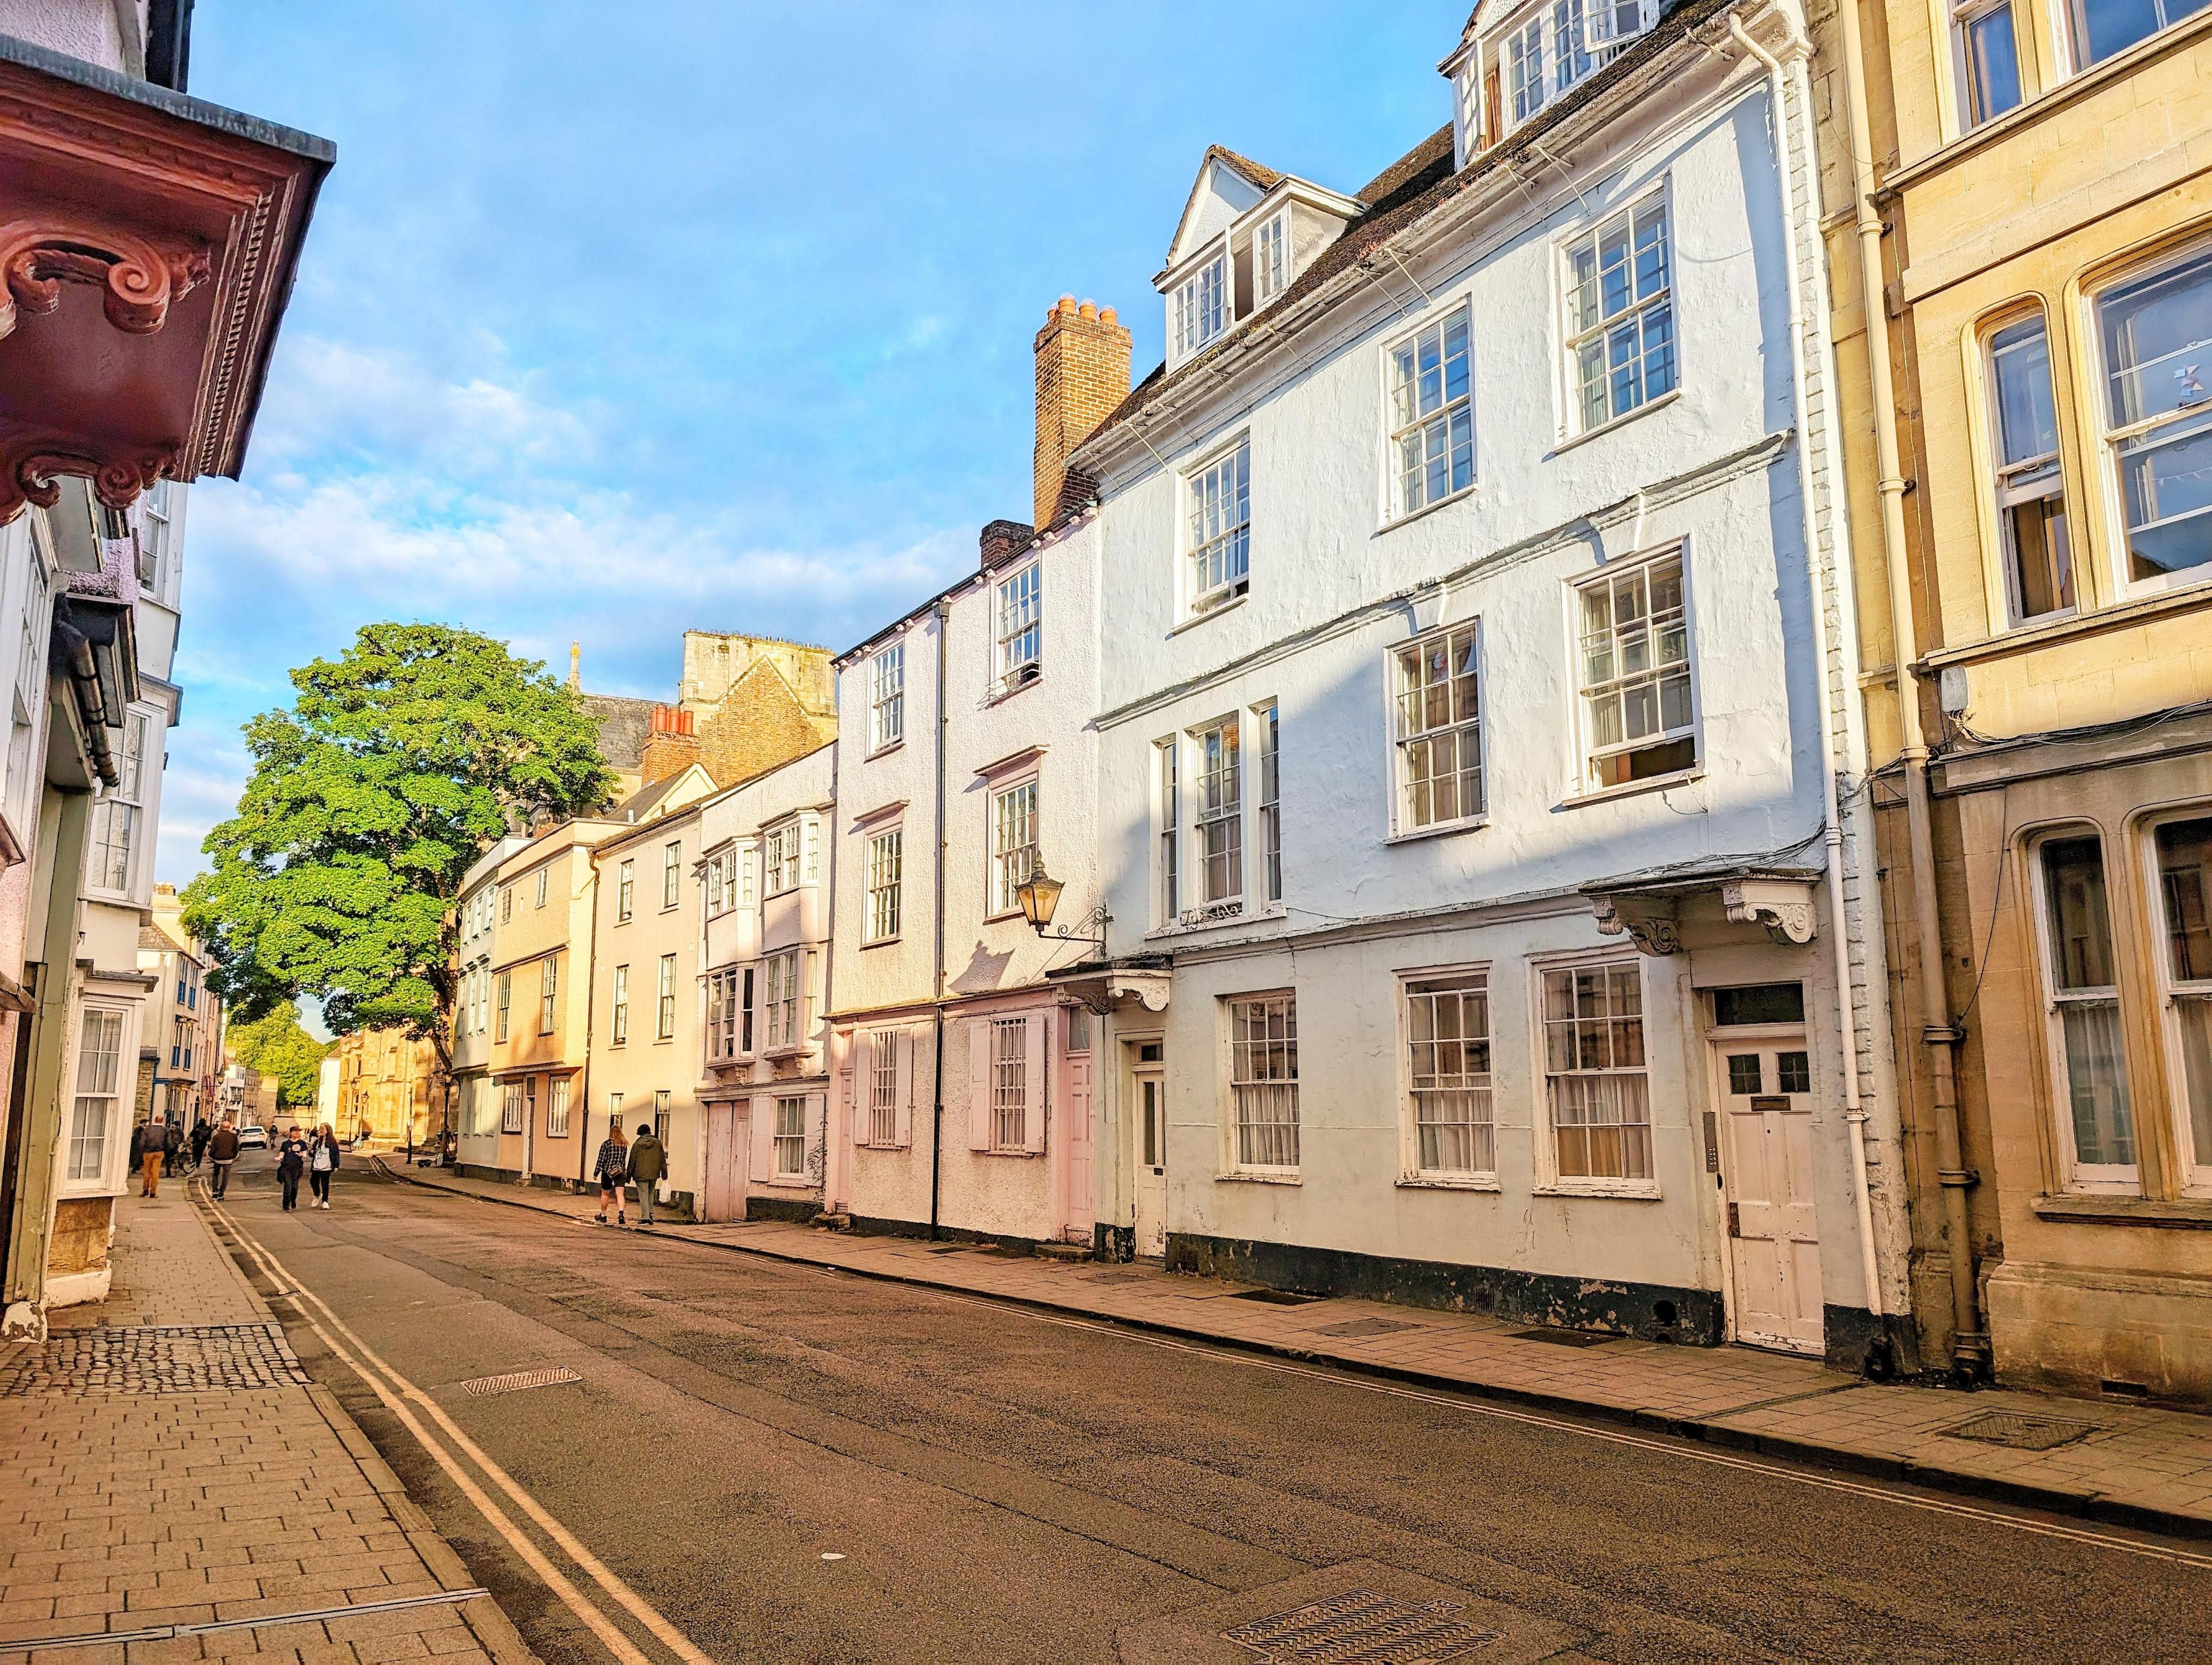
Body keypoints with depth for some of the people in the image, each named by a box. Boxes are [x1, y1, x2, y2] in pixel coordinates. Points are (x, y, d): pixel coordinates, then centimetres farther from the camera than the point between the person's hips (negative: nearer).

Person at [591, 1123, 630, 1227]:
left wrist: (596, 1173, 2)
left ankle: (603, 1215, 25)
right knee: (620, 1194, -5)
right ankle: (621, 1214, -24)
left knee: (605, 1194, 14)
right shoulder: (625, 1144, 7)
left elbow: (601, 1159, -4)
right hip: (621, 1172, 2)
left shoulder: (606, 1143, -5)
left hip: (607, 1171, -2)